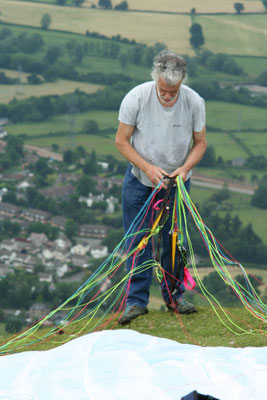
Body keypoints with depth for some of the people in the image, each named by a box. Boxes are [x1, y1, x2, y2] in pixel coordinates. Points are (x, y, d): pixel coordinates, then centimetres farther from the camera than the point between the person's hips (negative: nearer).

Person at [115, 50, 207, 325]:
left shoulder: (194, 102, -16)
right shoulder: (136, 98, -20)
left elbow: (200, 142, -2)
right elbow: (121, 141, -11)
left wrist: (185, 168, -20)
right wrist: (147, 167, -22)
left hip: (176, 181, 1)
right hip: (139, 180, -1)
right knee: (137, 240, 0)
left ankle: (174, 296, 22)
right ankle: (137, 300, 9)